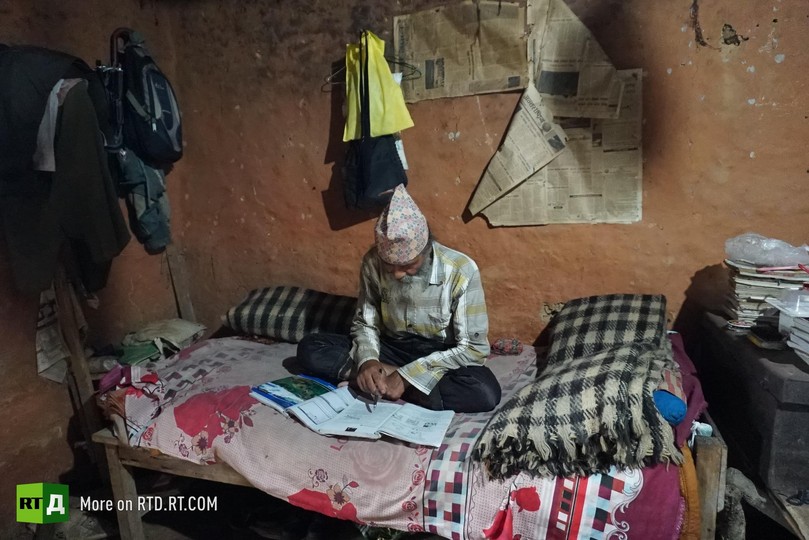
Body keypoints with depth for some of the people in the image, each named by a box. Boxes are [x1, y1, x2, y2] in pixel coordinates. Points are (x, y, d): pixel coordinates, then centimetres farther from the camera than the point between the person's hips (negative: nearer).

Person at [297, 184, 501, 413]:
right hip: (391, 350, 3)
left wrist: (408, 375, -26)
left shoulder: (461, 271, -23)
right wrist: (367, 359, -24)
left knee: (485, 392, -34)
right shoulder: (373, 262, -13)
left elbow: (474, 348, -20)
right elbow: (365, 323, -1)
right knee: (309, 349, -15)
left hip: (440, 358, -3)